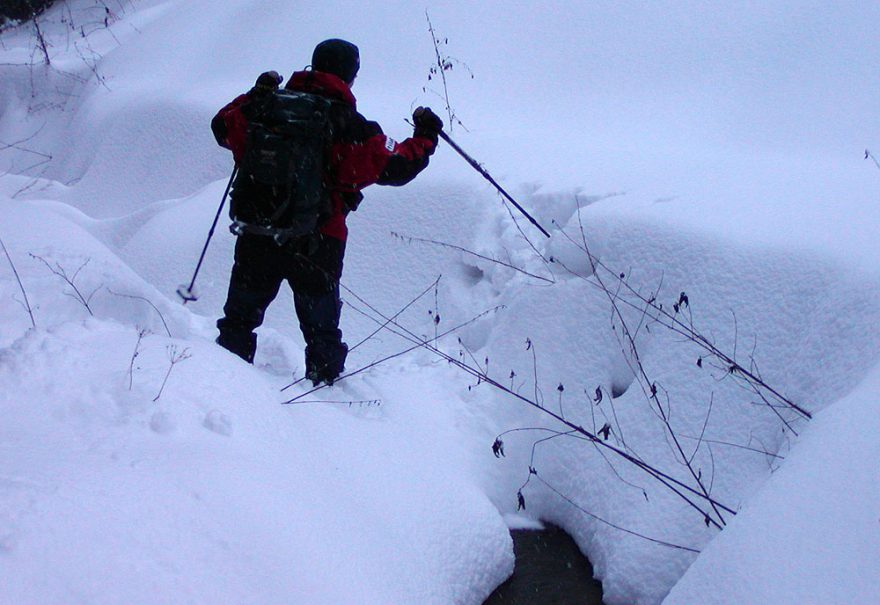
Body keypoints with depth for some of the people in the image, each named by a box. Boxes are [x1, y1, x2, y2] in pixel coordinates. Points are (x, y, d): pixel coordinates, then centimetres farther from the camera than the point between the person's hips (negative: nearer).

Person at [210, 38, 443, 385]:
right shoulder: (351, 127, -9)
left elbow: (222, 128, 16)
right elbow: (397, 166, -6)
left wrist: (255, 96, 29)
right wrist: (425, 137, 11)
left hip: (257, 235, 3)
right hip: (317, 241, -3)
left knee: (242, 312, 19)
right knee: (321, 325, 13)